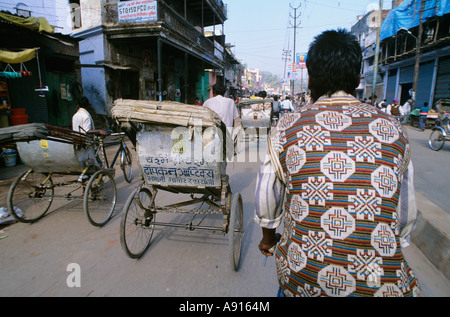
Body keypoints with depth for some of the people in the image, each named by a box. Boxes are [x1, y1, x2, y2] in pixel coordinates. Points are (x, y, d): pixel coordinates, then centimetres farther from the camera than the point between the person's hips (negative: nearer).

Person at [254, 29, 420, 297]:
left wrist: (269, 236, 23)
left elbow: (266, 201, 3)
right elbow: (408, 213, 7)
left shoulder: (286, 129, -7)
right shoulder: (393, 130, -2)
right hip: (380, 283, 1)